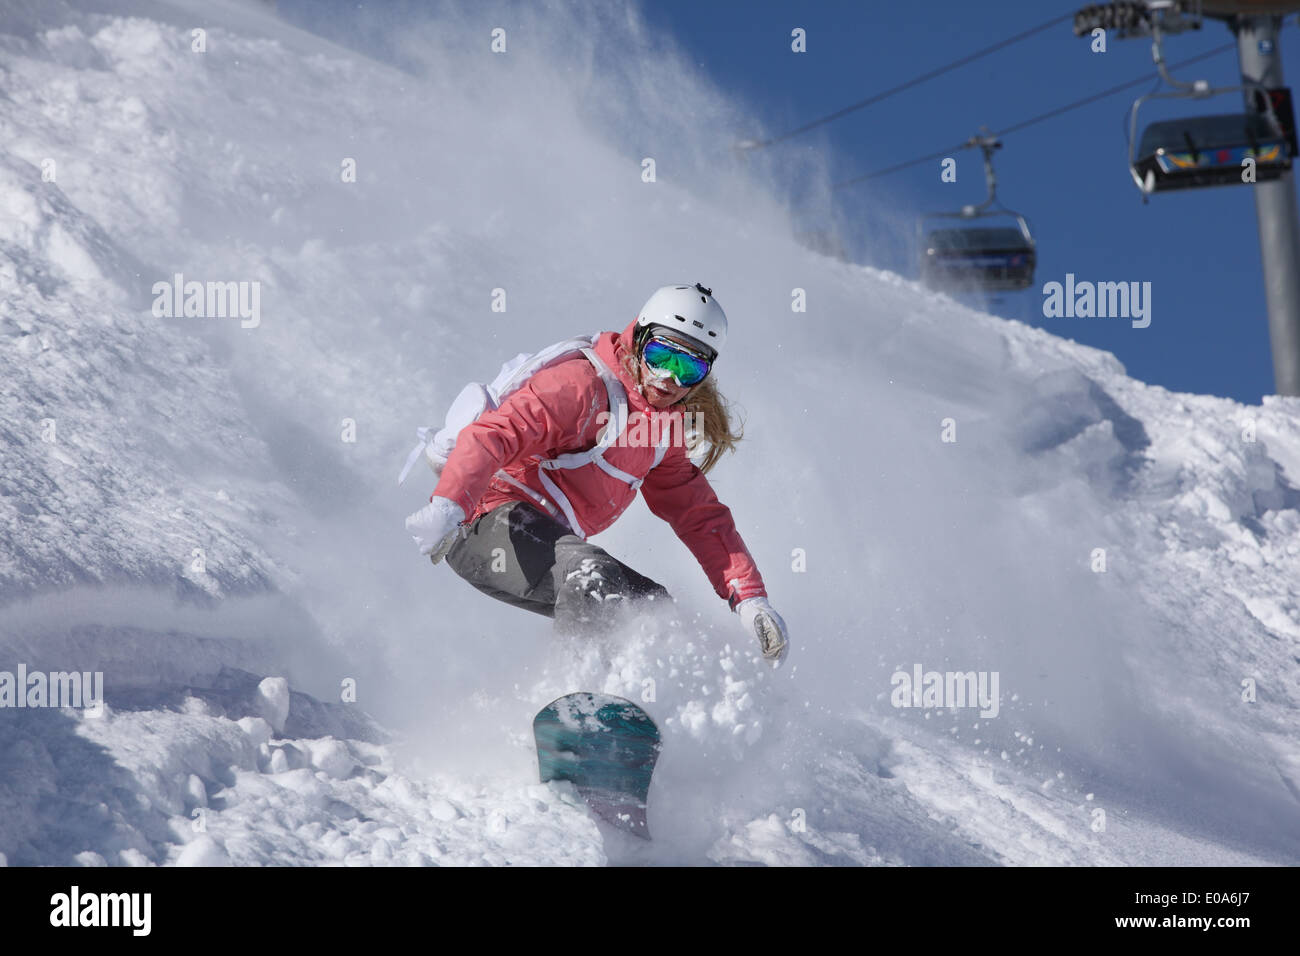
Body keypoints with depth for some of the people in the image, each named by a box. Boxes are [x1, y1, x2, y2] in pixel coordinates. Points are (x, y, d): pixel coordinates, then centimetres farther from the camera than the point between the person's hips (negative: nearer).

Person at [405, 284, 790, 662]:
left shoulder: (665, 431, 15)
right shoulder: (582, 384, -12)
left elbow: (702, 518, 17)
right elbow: (492, 435, -24)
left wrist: (750, 599, 4)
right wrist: (447, 507, -42)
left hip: (554, 543, 9)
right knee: (593, 578, -33)